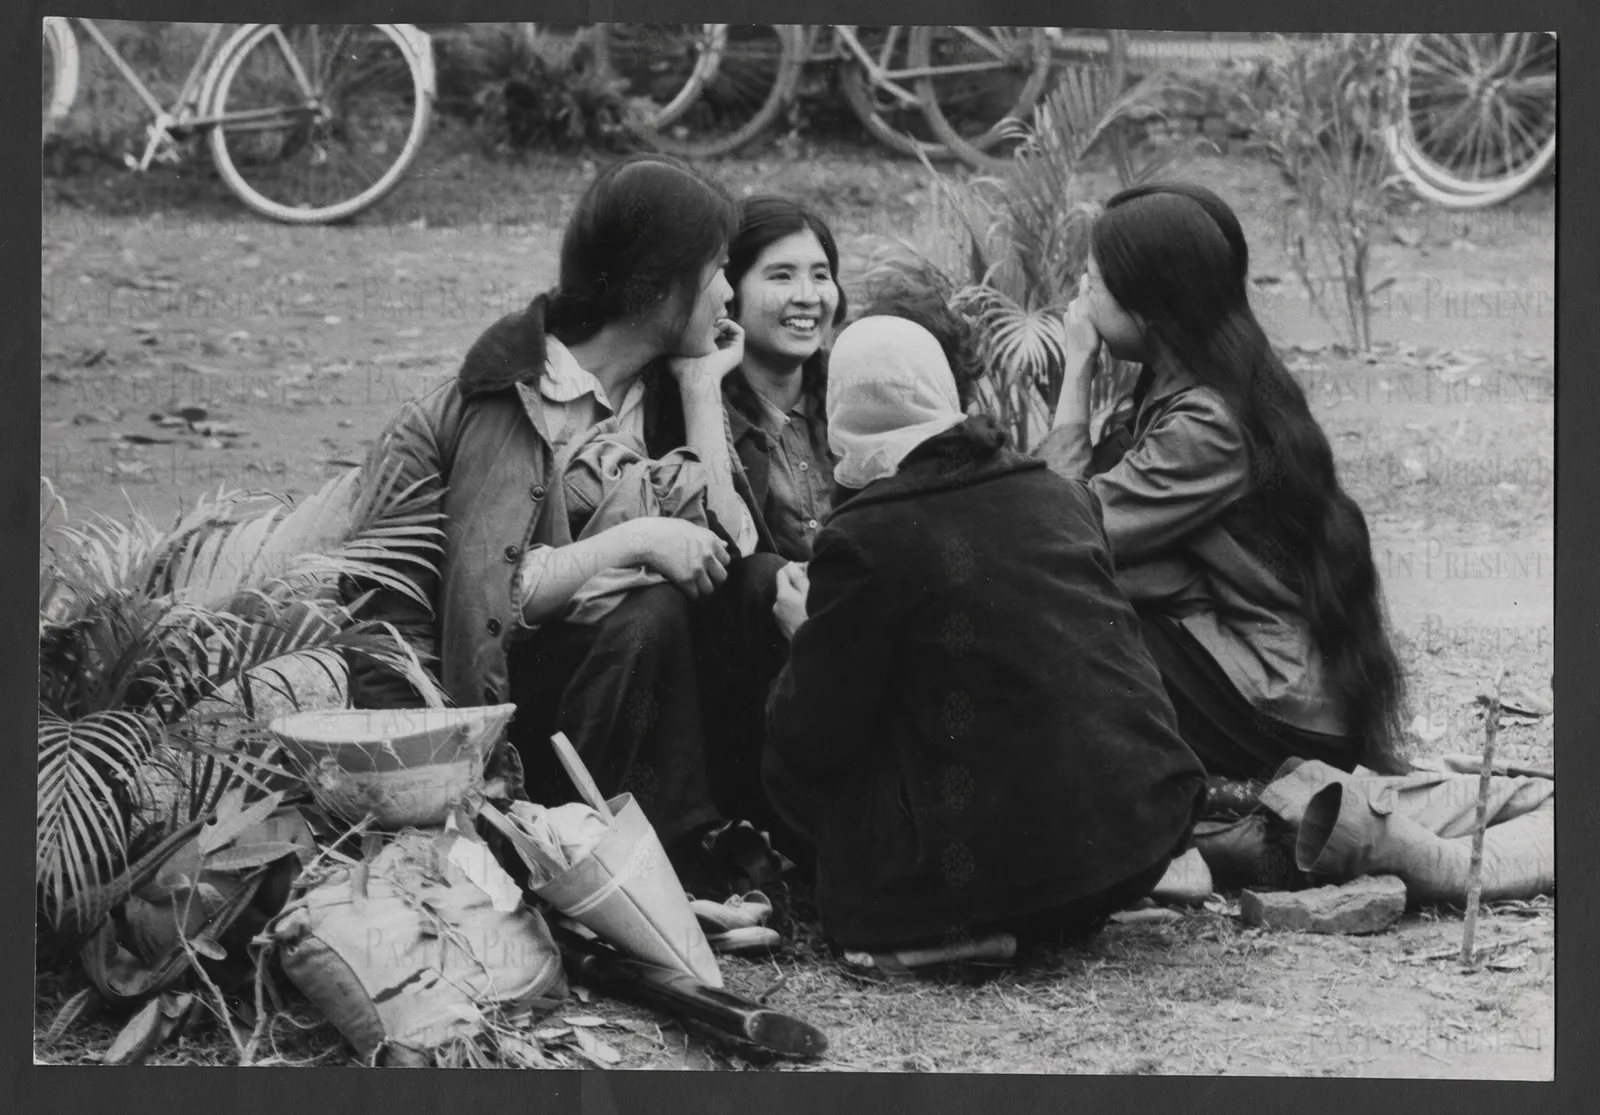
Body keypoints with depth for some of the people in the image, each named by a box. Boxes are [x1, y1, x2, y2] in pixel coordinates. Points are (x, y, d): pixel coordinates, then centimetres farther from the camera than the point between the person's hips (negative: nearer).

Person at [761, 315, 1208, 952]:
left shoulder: (861, 540, -9)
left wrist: (804, 632, 15)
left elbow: (815, 742, -5)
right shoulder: (1062, 496, 8)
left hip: (1004, 868, -6)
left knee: (792, 770, 10)